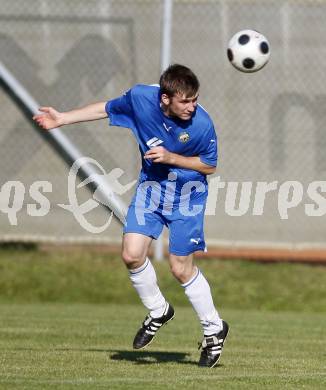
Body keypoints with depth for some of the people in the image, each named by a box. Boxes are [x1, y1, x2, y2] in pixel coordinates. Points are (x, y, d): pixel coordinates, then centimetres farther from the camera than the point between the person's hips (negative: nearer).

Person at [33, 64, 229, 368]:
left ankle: (214, 329, 19)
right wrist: (62, 119, 6)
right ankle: (158, 312, 18)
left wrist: (170, 157, -24)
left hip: (187, 194, -4)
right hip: (151, 185, 4)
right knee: (132, 254, -9)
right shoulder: (140, 98, -19)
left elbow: (210, 166, -11)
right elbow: (107, 109, 3)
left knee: (181, 268, -2)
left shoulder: (201, 124, -27)